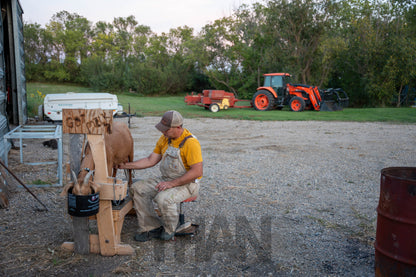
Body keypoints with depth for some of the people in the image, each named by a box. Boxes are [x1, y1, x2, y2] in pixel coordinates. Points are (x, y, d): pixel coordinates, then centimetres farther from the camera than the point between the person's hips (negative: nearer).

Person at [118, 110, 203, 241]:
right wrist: (126, 165, 2)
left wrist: (172, 183, -25)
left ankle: (169, 230, -3)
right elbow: (151, 160, 9)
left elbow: (197, 172, -24)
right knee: (138, 188, -7)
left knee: (163, 198, -34)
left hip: (187, 184, -8)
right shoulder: (165, 138, 4)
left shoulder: (190, 142, -20)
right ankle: (152, 228, 0)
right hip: (166, 180, 8)